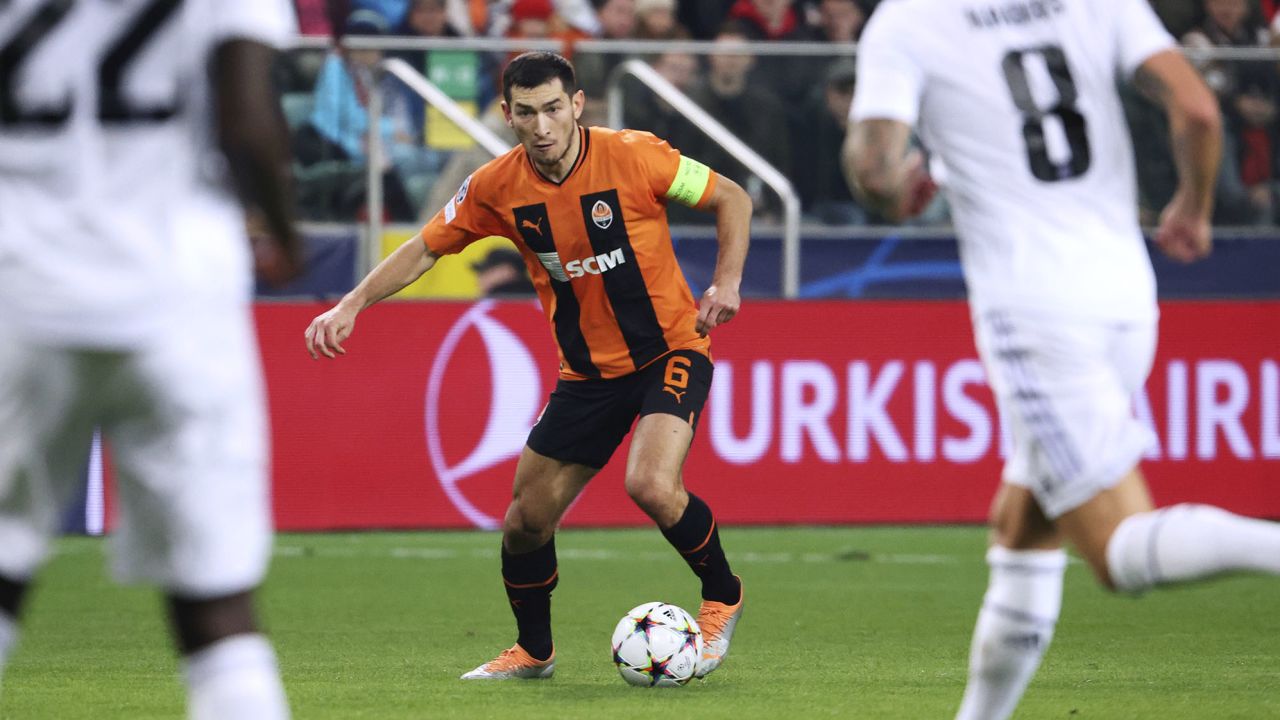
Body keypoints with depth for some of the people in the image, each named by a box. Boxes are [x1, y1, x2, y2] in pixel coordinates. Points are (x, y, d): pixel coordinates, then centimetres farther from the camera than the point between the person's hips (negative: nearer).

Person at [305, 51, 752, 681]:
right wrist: (353, 304, -5)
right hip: (586, 370, 5)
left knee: (651, 486, -29)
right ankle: (533, 651, 30)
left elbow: (730, 197, -4)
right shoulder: (497, 188, -8)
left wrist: (726, 283, -14)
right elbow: (425, 249, 5)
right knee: (526, 520, 4)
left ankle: (721, 596, -1)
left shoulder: (631, 157, -17)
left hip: (671, 351, -4)